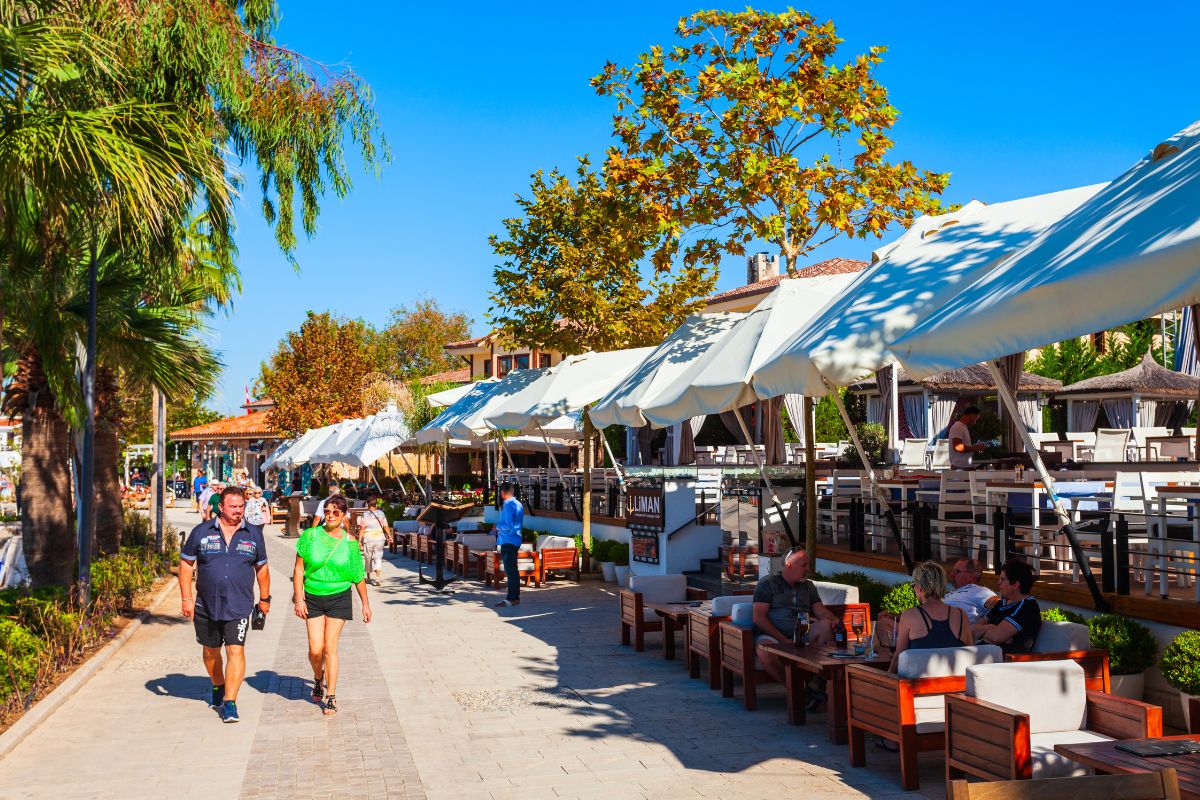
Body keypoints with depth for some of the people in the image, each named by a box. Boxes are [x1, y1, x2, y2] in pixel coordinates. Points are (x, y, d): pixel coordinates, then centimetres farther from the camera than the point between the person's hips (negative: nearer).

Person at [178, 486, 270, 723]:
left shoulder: (253, 534, 3)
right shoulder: (201, 532, 0)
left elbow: (261, 568, 13)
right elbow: (186, 564, 4)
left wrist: (265, 599, 16)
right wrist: (186, 598, -2)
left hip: (239, 607, -1)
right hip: (206, 606, 1)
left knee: (236, 651, -12)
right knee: (211, 651, 16)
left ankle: (229, 703, -10)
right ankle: (218, 688, 42)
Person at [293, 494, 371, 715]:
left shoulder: (349, 542, -2)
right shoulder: (310, 536, -4)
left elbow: (358, 576, 7)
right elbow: (298, 570, -1)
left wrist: (365, 604, 10)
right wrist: (299, 599, -6)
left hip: (339, 598, -1)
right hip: (312, 598, 1)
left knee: (330, 647, -4)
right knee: (315, 649, -2)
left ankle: (331, 697, 6)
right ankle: (318, 679, 31)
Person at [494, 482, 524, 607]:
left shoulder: (508, 504, -15)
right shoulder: (518, 504, 14)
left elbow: (508, 525, -22)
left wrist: (497, 526, -5)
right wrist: (501, 526, 25)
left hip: (508, 541, -9)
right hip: (516, 540, 9)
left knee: (510, 570, -10)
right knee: (513, 569, 15)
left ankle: (512, 598, -12)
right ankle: (515, 596, 21)